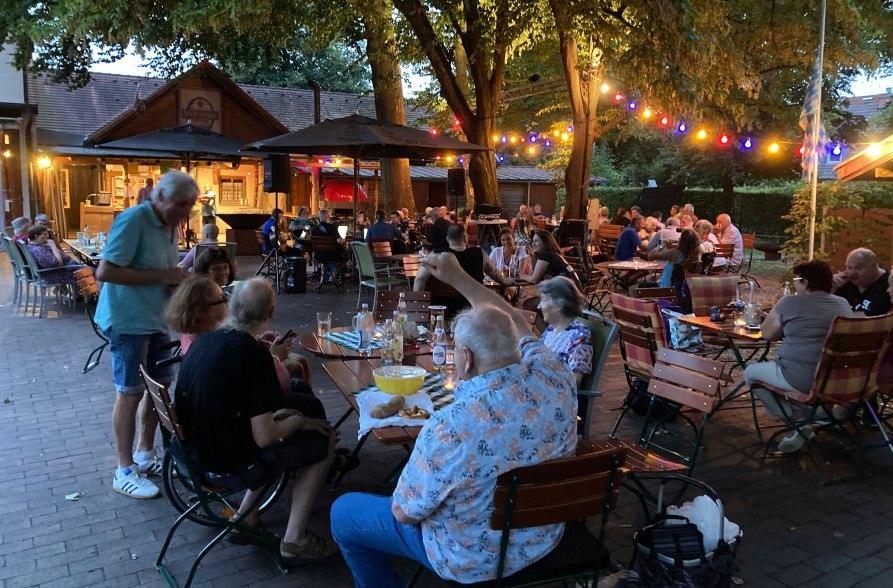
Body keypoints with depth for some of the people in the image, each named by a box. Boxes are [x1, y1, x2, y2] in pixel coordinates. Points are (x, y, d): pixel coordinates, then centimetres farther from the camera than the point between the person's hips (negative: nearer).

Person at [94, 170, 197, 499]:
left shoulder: (170, 226, 8)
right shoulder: (133, 220, -18)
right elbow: (105, 272, -24)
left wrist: (178, 281, -5)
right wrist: (163, 276, -24)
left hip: (156, 320, 8)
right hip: (128, 320, -8)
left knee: (160, 386, 13)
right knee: (130, 393, 0)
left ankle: (145, 456, 30)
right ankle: (125, 472, 13)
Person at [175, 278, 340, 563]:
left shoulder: (204, 339, 0)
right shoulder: (254, 354, -24)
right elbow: (264, 437, -23)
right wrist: (299, 421, -4)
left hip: (198, 448, 8)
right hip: (227, 462, -8)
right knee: (323, 440, 6)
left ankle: (245, 516, 22)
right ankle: (294, 539, 10)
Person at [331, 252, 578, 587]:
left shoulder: (451, 428, -38)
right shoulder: (555, 378, -21)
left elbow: (405, 513, -21)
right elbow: (518, 328, 1)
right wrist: (458, 278, 5)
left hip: (475, 558, -6)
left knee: (343, 513, 12)